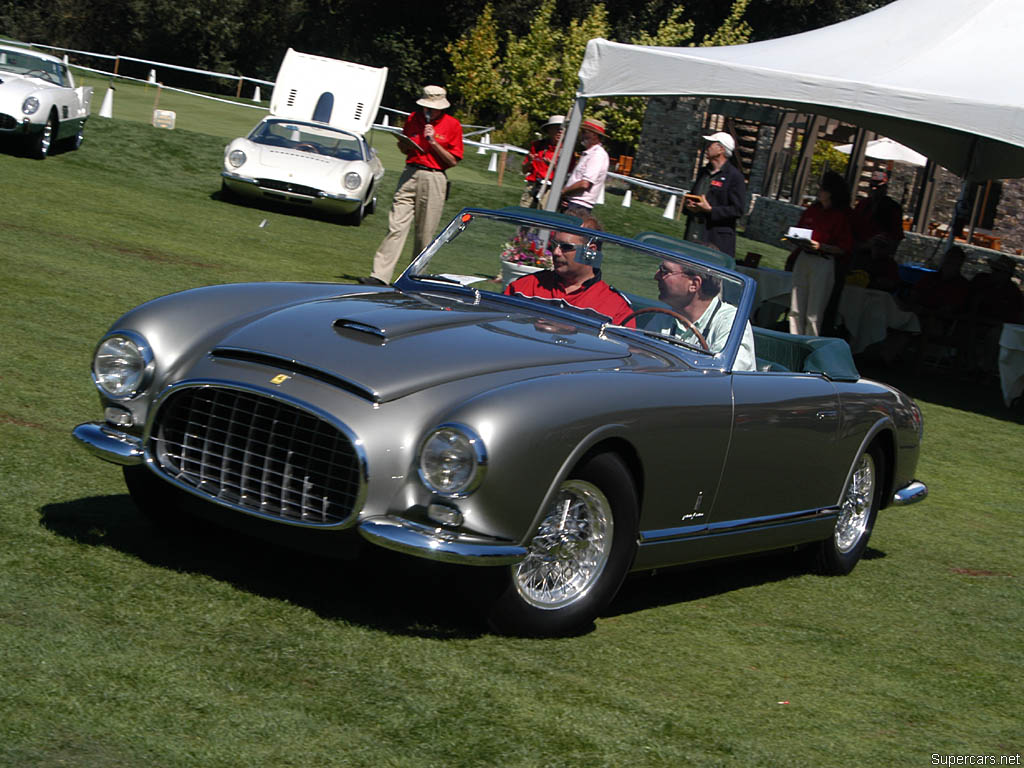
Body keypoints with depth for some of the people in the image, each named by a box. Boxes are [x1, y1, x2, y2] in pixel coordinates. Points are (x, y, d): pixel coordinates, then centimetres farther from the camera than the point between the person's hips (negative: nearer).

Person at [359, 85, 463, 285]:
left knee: (424, 234, 1)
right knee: (396, 226, -8)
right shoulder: (414, 118, 10)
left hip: (434, 179, -2)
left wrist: (433, 142, -12)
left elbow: (453, 161, -3)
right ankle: (380, 275, -15)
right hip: (410, 174, 2)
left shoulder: (452, 125, 0)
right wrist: (405, 144, 0)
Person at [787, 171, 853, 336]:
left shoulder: (841, 216, -6)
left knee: (813, 314, -6)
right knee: (796, 310, 7)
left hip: (823, 264, -6)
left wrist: (821, 246, -20)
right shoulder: (813, 210, 10)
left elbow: (844, 248, -9)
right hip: (803, 259, 6)